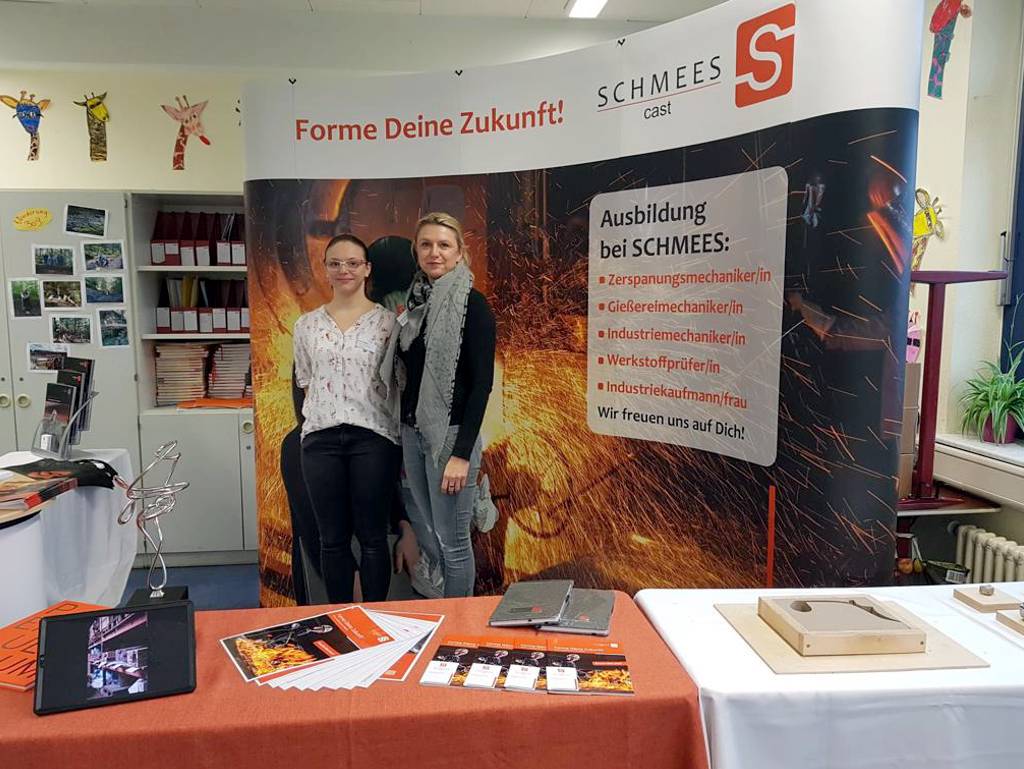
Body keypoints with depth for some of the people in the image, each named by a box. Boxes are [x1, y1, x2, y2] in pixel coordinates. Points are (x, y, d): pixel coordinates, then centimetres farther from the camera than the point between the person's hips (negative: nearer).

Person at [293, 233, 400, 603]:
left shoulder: (387, 321, 1)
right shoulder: (306, 325, 10)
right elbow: (306, 384, 15)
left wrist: (405, 444, -5)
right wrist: (317, 421, 7)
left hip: (373, 436, -3)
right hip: (320, 438, 3)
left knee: (372, 537, 6)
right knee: (332, 538, 10)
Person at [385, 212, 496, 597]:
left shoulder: (471, 304, -10)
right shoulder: (415, 300, 10)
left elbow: (482, 381, -14)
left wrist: (462, 454, -18)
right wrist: (405, 432, 12)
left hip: (450, 433, -7)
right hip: (412, 432, 7)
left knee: (452, 541, 4)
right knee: (424, 535, 16)